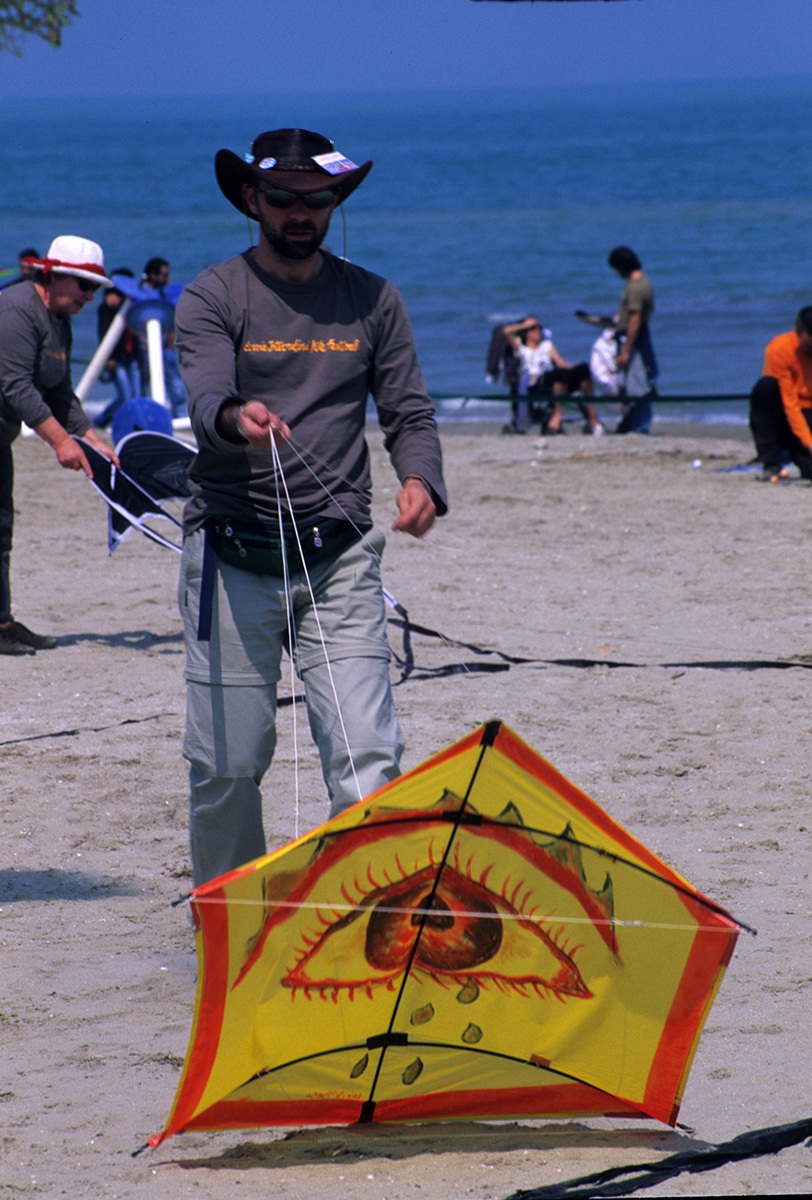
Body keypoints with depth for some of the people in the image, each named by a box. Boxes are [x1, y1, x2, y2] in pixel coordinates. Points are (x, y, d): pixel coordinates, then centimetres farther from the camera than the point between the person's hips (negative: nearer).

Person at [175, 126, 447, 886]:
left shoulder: (371, 300, 11)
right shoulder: (213, 298, 2)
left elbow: (408, 409, 10)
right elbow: (206, 396, -15)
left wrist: (420, 479, -12)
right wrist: (238, 416, -40)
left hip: (341, 558, 2)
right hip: (233, 558, -2)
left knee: (366, 755, -12)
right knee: (227, 760, 0)